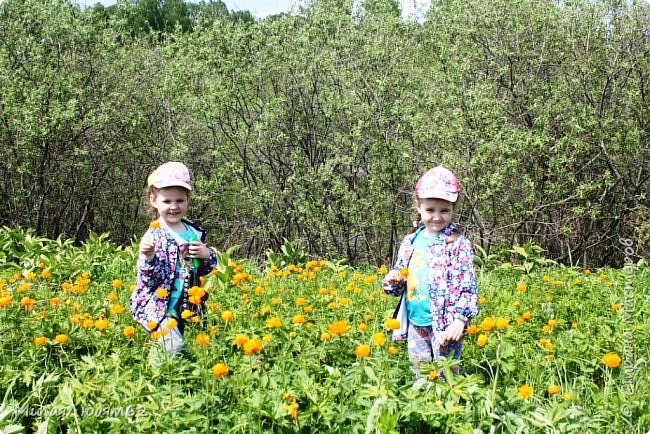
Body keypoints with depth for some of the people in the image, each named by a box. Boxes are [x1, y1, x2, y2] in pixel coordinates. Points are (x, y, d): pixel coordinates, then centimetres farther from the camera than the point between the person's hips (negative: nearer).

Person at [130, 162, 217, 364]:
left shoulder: (194, 232, 7)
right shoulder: (154, 236, -11)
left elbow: (208, 269, 19)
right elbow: (149, 280, -16)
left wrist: (208, 255, -2)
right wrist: (148, 257, -34)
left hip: (190, 309, 7)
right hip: (160, 309, -7)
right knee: (174, 348, -24)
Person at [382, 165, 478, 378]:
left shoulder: (458, 244, -9)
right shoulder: (411, 242, 8)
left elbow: (467, 287, -11)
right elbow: (399, 277, 18)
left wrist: (460, 319, -19)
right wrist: (392, 280, -5)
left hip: (445, 324, -6)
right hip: (415, 323, 6)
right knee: (419, 376, 16)